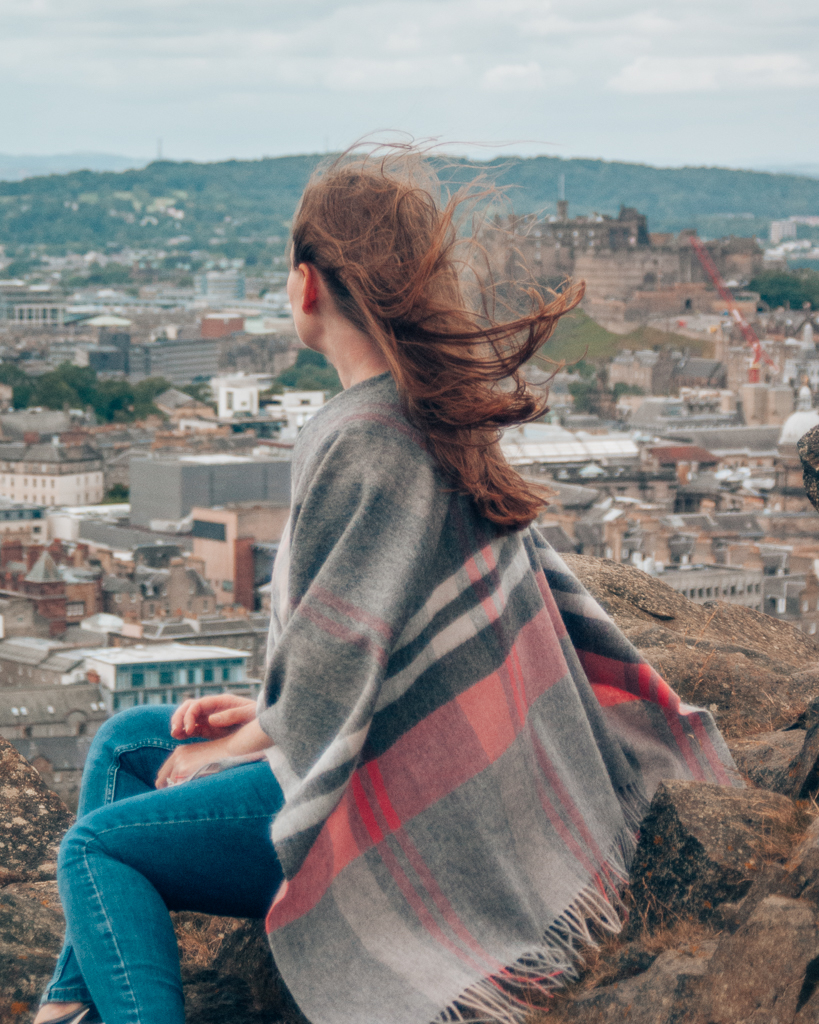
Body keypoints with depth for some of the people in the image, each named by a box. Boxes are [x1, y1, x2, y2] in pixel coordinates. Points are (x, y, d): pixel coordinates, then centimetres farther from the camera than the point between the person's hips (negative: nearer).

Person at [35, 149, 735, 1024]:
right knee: (123, 745, 18)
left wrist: (253, 746, -4)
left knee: (97, 849, -5)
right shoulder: (444, 409, 7)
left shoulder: (361, 440, -23)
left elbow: (337, 649, -21)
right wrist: (272, 717, 11)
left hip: (428, 806, -10)